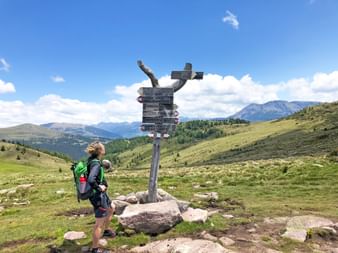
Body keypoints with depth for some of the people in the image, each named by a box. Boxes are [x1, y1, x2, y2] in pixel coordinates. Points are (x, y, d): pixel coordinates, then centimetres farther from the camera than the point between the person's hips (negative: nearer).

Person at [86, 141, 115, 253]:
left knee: (111, 208, 31)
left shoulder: (91, 160, 3)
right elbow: (91, 180, -38)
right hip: (97, 195, -10)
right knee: (99, 223, 2)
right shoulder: (96, 163, -25)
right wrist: (99, 188, -22)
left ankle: (106, 230, 49)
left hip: (100, 194, 10)